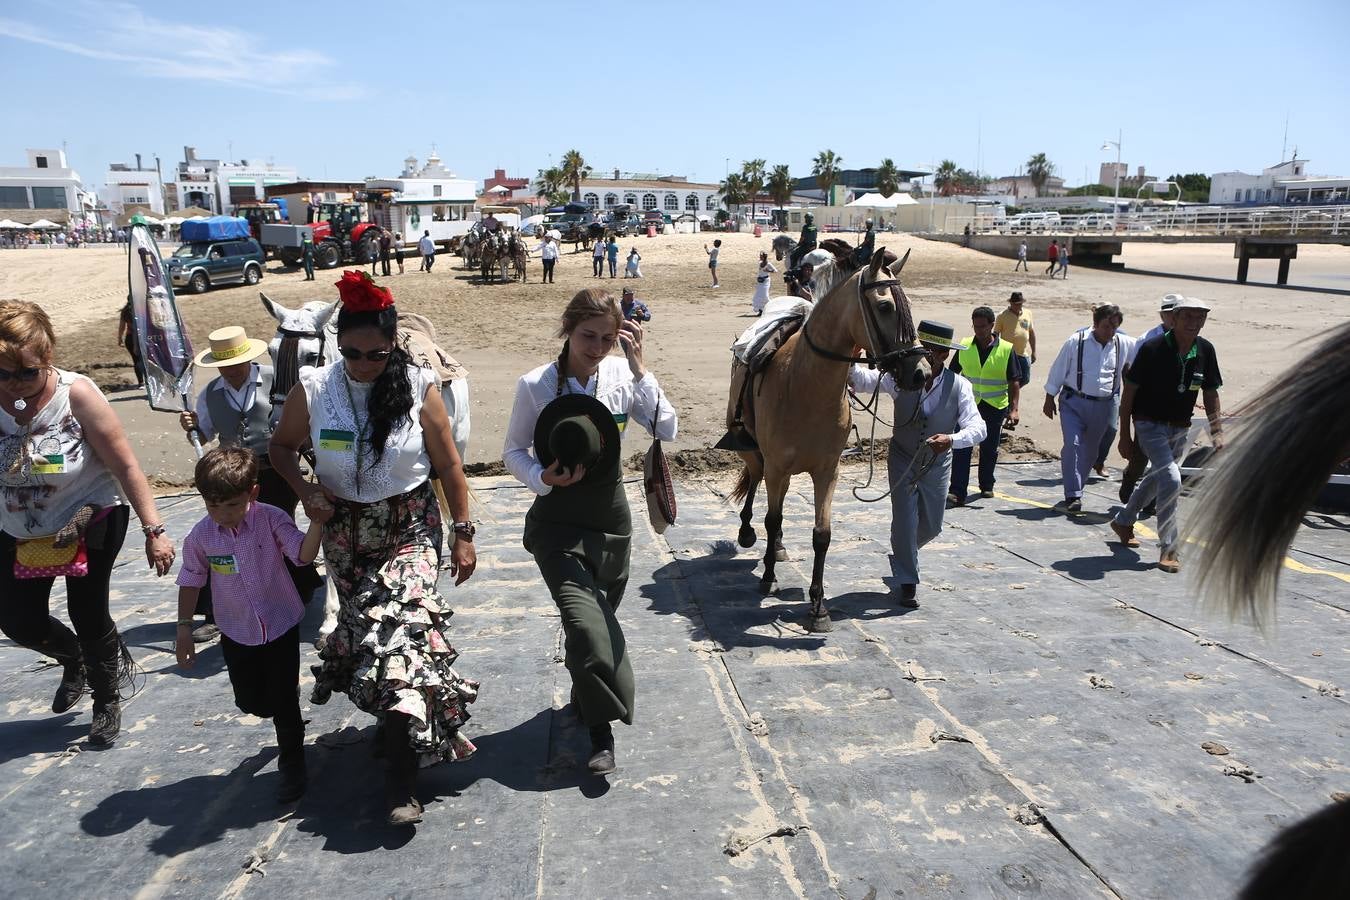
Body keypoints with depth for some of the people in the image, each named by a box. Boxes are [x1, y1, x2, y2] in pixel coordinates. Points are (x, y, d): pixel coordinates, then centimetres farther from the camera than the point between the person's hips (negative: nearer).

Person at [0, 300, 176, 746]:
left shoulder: (77, 394, -24)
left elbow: (125, 465, -20)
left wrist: (153, 529, -21)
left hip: (90, 521, -4)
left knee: (87, 614, 1)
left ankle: (108, 699, 30)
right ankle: (74, 659, 45)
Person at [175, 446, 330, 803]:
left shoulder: (271, 519, -18)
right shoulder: (201, 536, -11)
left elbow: (303, 555, -27)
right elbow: (191, 581, 2)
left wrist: (317, 523, -44)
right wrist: (184, 628, 3)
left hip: (281, 625, -3)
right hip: (237, 633, 3)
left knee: (283, 700, 1)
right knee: (249, 702, 16)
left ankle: (292, 765, 22)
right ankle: (290, 725, 49)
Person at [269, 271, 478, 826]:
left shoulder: (418, 390, -10)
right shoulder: (313, 391, -7)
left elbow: (449, 466, -3)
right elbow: (282, 447, 9)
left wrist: (463, 534, -2)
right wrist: (305, 490, -10)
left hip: (411, 530, -3)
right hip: (346, 536, 3)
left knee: (403, 635, -17)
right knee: (364, 632, 10)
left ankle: (401, 772, -6)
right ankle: (429, 729, 34)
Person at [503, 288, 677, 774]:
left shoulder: (623, 374, -6)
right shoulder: (535, 384, -11)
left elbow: (667, 430, -14)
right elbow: (514, 451, -2)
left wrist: (639, 368, -20)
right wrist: (543, 477, -21)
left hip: (611, 518, 3)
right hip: (557, 521, -3)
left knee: (601, 620, 16)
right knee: (584, 620, -16)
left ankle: (585, 695, 45)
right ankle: (601, 729, 2)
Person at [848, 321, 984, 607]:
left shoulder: (959, 386, -18)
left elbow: (978, 428, -22)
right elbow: (863, 380, -25)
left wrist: (952, 439, -43)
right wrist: (850, 363, -47)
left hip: (937, 465, 2)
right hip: (903, 460, -2)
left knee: (931, 527, 17)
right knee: (904, 522, -3)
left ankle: (901, 553, 48)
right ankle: (906, 583, 14)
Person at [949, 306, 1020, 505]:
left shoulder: (1006, 349, -3)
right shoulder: (964, 347, 1)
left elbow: (1014, 382, -2)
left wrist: (1013, 409, -10)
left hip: (995, 408, 0)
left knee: (989, 450, 13)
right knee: (961, 449, -10)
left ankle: (987, 486, 32)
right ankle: (957, 493, -11)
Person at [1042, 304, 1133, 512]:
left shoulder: (1124, 345, -1)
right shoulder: (1076, 342, -8)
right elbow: (1057, 371, -1)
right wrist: (1049, 400, 3)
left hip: (1103, 406, 4)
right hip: (1073, 402, -3)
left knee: (1089, 450, 12)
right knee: (1072, 445, -16)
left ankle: (1075, 492, 29)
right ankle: (1073, 496, -13)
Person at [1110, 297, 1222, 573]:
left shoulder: (1205, 350, -2)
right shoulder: (1153, 348, -16)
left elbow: (1210, 393, 9)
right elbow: (1129, 392, -10)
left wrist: (1217, 432, 1)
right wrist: (1125, 436, -10)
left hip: (1180, 429, 6)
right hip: (1150, 424, -6)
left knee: (1156, 479, 18)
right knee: (1171, 480, -19)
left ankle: (1123, 521, 42)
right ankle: (1168, 548, -10)